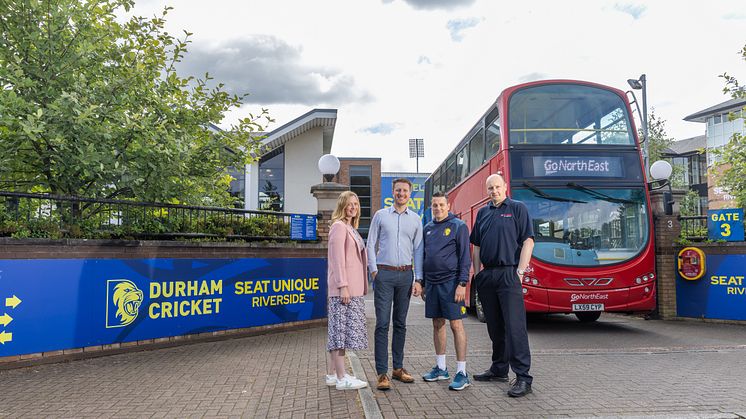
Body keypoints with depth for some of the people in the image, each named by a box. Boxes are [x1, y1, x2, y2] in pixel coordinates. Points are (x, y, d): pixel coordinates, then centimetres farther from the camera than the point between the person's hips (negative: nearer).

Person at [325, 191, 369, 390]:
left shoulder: (351, 228, 21)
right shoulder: (339, 226, -8)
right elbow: (337, 258, -16)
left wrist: (361, 286, 18)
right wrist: (343, 286, -21)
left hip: (353, 287, 10)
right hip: (344, 287, -10)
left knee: (339, 330, 11)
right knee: (342, 329, -7)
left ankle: (333, 374, 17)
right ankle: (341, 378, -4)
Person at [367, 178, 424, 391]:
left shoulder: (415, 219, 10)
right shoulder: (380, 215, 5)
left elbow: (418, 249, 9)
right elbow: (371, 245, 5)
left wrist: (418, 278, 3)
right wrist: (374, 270, -4)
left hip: (406, 274, 3)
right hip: (384, 273, -2)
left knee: (400, 323, 9)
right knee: (382, 323, -6)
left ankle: (398, 368, 18)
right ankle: (382, 373, -3)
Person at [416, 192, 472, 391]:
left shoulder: (458, 226, -3)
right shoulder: (427, 229, 14)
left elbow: (465, 257, -8)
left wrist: (462, 283, -15)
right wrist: (420, 281, 12)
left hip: (450, 282, -6)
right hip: (431, 283, 6)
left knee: (456, 325, -5)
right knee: (437, 325, 11)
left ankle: (462, 373, 0)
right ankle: (440, 368, 22)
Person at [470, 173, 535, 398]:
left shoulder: (518, 208, 1)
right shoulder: (483, 213, 16)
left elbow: (528, 241, -6)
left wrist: (520, 271, -13)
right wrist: (477, 273, 9)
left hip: (508, 274, -6)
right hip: (487, 276, 6)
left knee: (514, 326, -9)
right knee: (495, 326, 13)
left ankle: (523, 377, -6)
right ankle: (499, 369, 25)